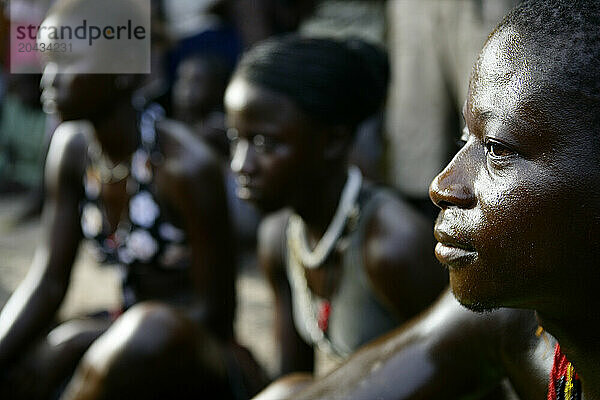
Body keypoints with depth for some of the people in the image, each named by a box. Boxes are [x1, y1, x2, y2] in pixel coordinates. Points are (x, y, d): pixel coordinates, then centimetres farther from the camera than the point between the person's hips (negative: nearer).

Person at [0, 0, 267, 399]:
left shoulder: (187, 165, -23)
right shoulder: (73, 149, -2)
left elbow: (215, 313, -18)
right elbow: (47, 283, 0)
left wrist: (77, 339, -19)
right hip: (127, 331, 6)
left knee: (155, 330, -39)